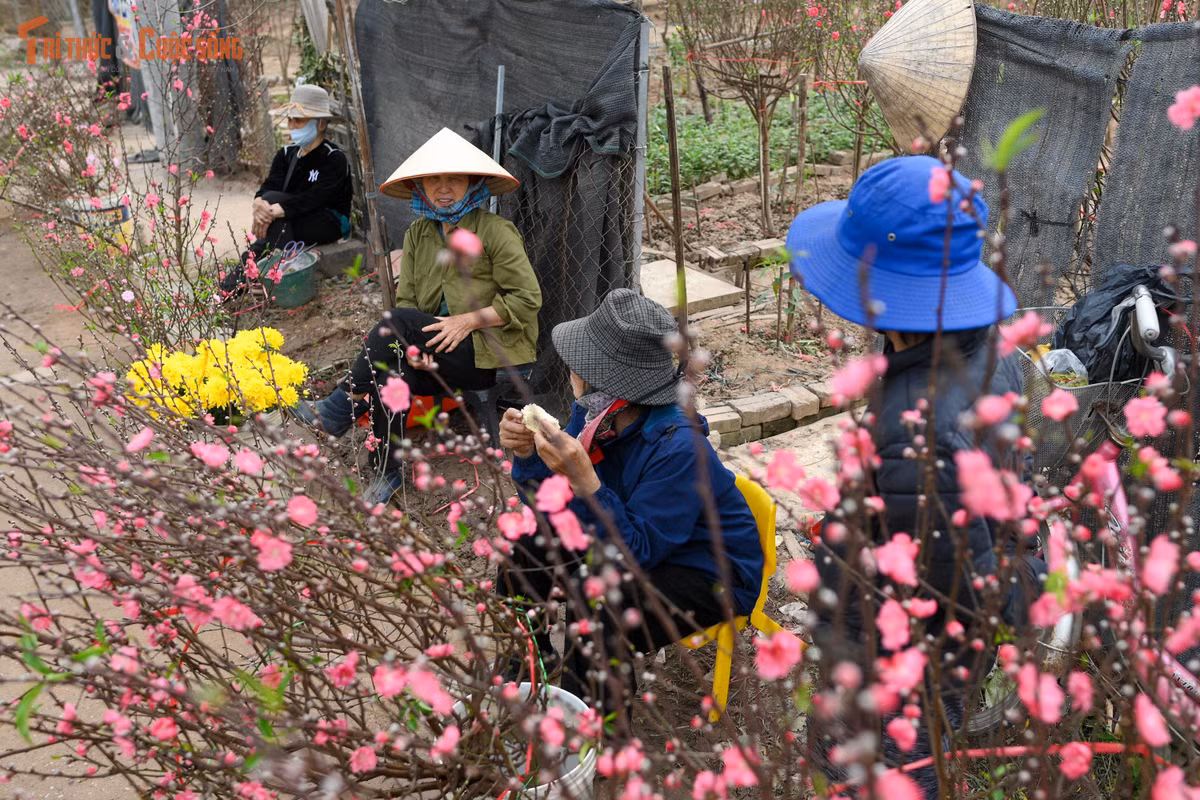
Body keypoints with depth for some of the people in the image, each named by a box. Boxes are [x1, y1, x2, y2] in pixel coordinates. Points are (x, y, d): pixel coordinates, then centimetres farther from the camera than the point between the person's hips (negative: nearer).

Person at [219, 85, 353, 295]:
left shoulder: (334, 159, -12)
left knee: (274, 200, -28)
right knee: (270, 199, -27)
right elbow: (269, 186, -6)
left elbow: (314, 198, -26)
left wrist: (274, 210, -36)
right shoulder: (287, 154, 9)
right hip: (294, 221, 5)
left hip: (331, 223, -5)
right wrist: (259, 203, -31)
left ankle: (247, 266, -26)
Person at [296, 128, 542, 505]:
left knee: (399, 320, -26)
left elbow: (527, 298, -9)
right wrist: (413, 349, -13)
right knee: (392, 375, -28)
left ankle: (341, 409, -15)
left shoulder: (496, 231, -6)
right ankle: (387, 472, -14)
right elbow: (406, 299, 7)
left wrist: (469, 320, -17)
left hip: (490, 352, -5)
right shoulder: (417, 234, 11)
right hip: (436, 350, 5)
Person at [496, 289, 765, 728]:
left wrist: (583, 481, -42)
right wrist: (528, 455, -22)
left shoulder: (678, 447, -33)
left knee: (600, 622, -31)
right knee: (526, 547, 1)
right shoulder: (594, 414, -11)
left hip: (711, 574, -8)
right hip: (641, 540, 8)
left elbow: (636, 552, -31)